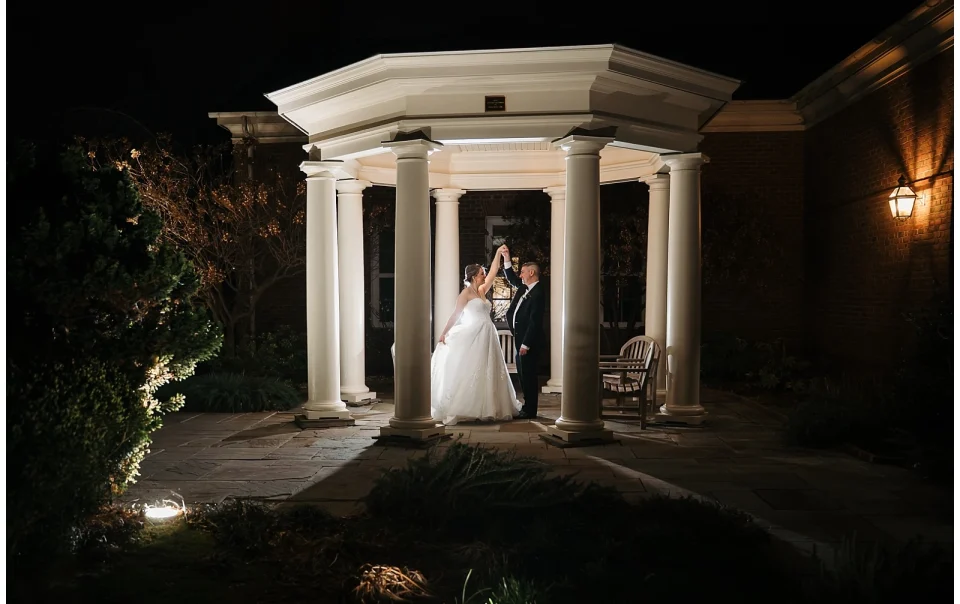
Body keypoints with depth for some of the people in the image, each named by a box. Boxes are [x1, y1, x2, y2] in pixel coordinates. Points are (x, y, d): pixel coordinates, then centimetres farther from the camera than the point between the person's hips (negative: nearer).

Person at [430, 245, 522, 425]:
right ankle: (460, 409, -3)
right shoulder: (466, 292, -5)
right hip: (472, 336, -8)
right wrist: (444, 333, -7)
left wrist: (498, 253, 16)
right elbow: (455, 314, -5)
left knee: (486, 373, 8)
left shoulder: (482, 291, 14)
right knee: (469, 373, -7)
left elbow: (493, 272, 17)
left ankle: (484, 409, 13)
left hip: (486, 337, 8)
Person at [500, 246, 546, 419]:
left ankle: (530, 410, 3)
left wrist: (526, 345, -21)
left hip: (530, 342, -9)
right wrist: (506, 257, 15)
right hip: (521, 340, 9)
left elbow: (534, 321, -20)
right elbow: (511, 277, 27)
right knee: (523, 375, 13)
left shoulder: (538, 293, -16)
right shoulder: (524, 288, 11)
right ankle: (527, 407, 22)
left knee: (528, 375, -4)